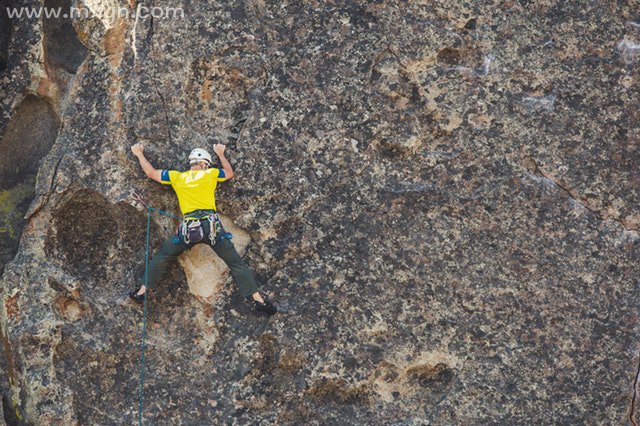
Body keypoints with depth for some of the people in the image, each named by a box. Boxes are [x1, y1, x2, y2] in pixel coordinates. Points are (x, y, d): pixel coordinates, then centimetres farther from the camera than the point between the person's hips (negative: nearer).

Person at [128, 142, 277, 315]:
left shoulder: (176, 177, 11)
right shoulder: (210, 174, 9)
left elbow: (151, 173, 21)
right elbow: (229, 173, 28)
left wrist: (139, 153, 35)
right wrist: (221, 154, 42)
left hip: (188, 227, 1)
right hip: (211, 226, -1)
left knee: (162, 256, 20)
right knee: (235, 262, 4)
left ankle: (143, 291, 18)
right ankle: (257, 299, -2)